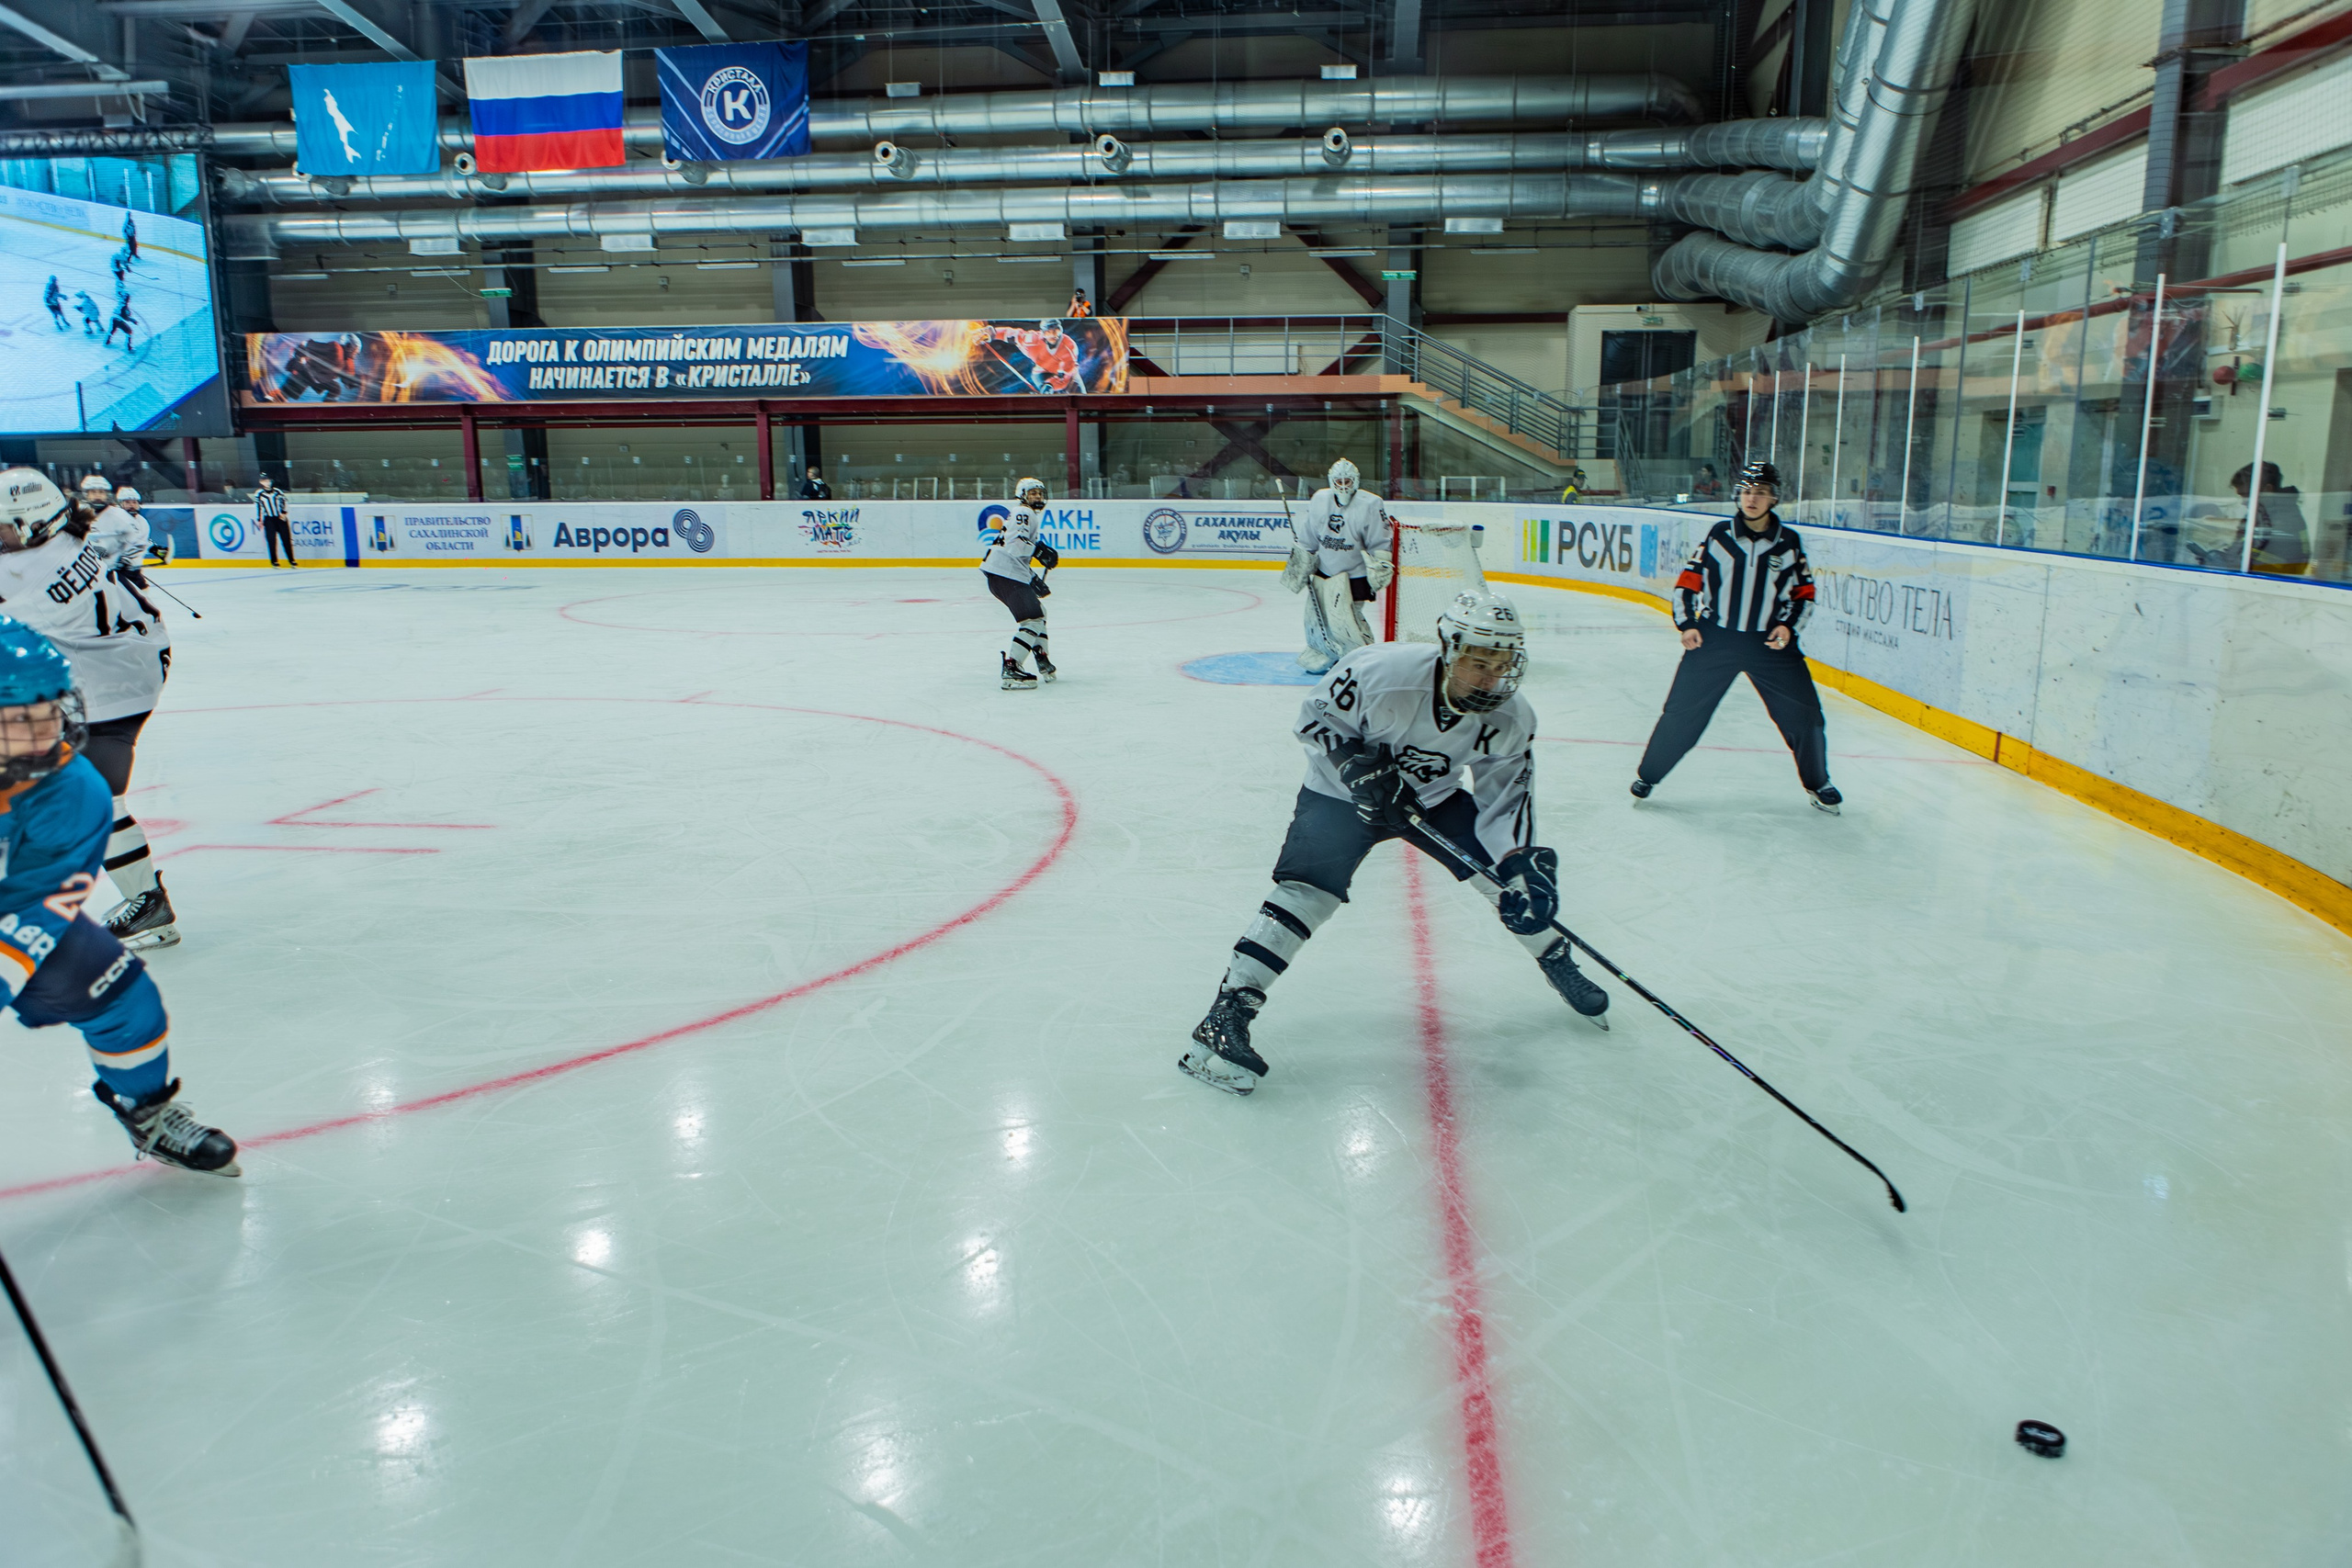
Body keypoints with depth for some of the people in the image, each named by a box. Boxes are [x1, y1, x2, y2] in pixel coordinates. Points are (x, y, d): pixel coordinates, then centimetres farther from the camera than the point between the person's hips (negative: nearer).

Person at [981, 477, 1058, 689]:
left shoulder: (1030, 516, 28)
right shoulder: (1023, 513, -5)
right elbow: (1013, 542, -22)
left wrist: (1035, 579, 26)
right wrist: (1039, 550, -24)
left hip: (1005, 575, 11)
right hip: (1005, 575, -11)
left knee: (1038, 611, 25)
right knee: (1032, 620, -17)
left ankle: (1043, 665, 31)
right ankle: (1010, 670, -26)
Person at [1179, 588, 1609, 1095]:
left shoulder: (1511, 719, -18)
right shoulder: (1381, 672, -33)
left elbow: (1506, 796, -8)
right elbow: (1316, 717, -18)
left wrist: (1521, 860, -21)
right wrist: (1357, 765, -31)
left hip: (1432, 795, 4)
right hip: (1344, 790, -4)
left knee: (1509, 876, -2)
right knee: (1308, 892, -21)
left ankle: (1559, 965, 29)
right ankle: (1225, 1017, -20)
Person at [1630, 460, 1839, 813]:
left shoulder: (1789, 543, 2)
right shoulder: (1719, 535, 0)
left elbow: (1805, 593, 10)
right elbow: (1688, 581, 4)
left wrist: (1789, 626, -6)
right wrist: (1687, 624, -7)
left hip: (1771, 644, 1)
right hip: (1714, 639, -1)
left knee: (1804, 714, 0)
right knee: (1682, 711, -3)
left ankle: (1817, 783, 22)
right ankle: (1648, 774, 15)